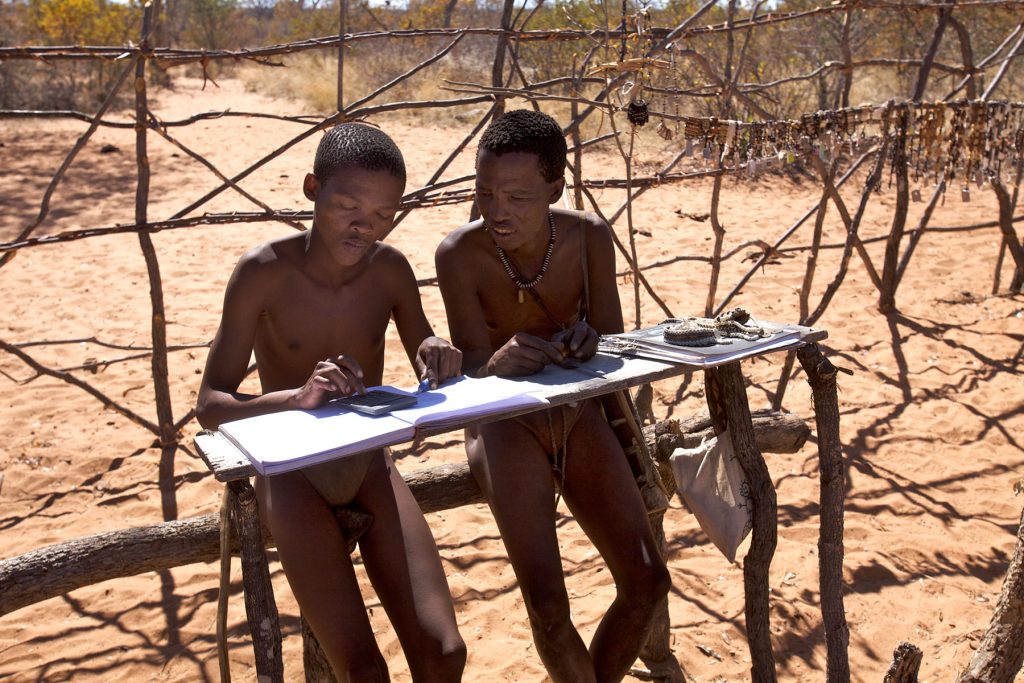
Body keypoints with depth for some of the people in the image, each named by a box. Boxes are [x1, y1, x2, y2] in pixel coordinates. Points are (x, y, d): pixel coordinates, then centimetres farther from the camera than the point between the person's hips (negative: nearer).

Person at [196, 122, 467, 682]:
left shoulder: (390, 268, -7)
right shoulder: (265, 271, -16)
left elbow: (429, 380, 5)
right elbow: (210, 404, -16)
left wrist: (439, 364, -20)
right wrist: (296, 397, -36)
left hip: (371, 467, 3)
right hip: (294, 474, -3)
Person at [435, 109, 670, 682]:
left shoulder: (590, 237, -9)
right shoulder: (460, 253, -18)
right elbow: (472, 369, -17)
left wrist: (589, 345, -28)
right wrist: (499, 364, -41)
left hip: (580, 417, 3)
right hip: (506, 426, -3)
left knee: (648, 581, -6)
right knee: (548, 607, -19)